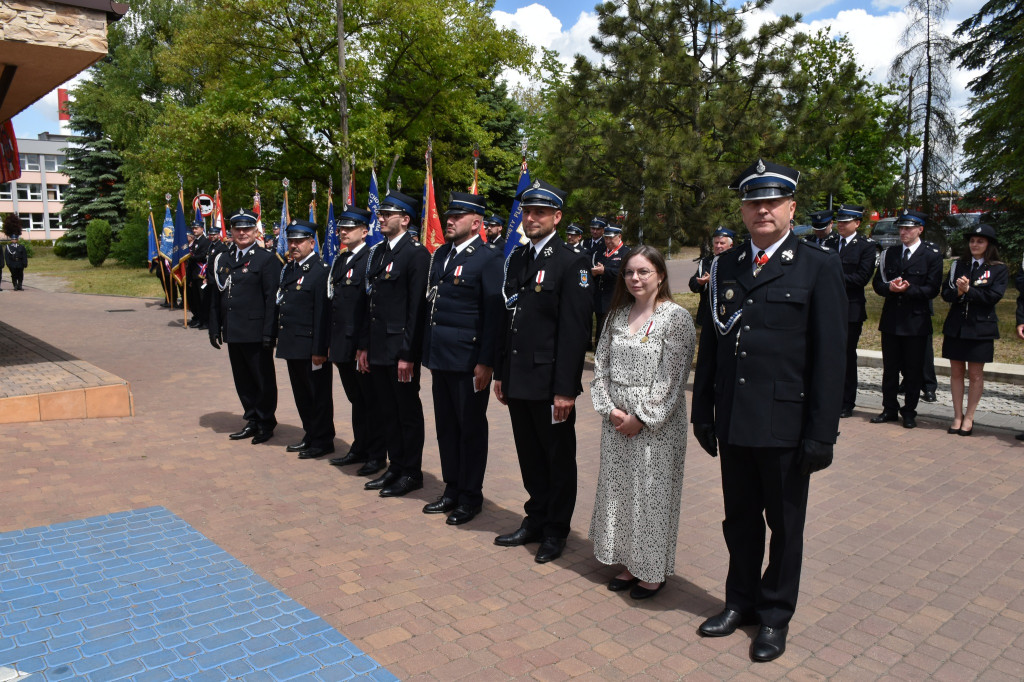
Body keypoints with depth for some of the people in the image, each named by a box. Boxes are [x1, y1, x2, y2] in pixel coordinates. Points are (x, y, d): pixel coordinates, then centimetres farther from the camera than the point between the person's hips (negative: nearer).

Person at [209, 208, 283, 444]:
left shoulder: (267, 260, -5)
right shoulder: (223, 259, 13)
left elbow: (272, 299, -10)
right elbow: (216, 296, 15)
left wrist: (269, 332, -15)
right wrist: (215, 328, 10)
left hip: (256, 332, -6)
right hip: (232, 332, 6)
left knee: (263, 380, 5)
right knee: (243, 380, 13)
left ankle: (266, 423, 17)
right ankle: (252, 421, 25)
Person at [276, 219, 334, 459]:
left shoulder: (319, 271, -14)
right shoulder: (287, 269, 13)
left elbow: (322, 314, -18)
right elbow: (281, 306, 17)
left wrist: (319, 350, -19)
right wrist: (281, 339, 13)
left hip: (310, 347, -9)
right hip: (292, 346, 9)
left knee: (318, 394, 4)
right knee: (301, 394, 17)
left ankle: (323, 441, 15)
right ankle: (310, 435, 30)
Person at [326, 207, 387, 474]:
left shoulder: (370, 260, -11)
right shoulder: (339, 261, 15)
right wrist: (332, 341, 15)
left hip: (362, 344, -8)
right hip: (342, 344, 8)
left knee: (371, 401, 2)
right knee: (356, 400, 17)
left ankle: (376, 455, 12)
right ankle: (360, 449, 28)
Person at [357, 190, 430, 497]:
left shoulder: (416, 254, -11)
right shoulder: (377, 252, 14)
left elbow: (417, 308, -16)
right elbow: (370, 301, 16)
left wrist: (408, 354, -18)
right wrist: (363, 345, 13)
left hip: (401, 348, -8)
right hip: (378, 348, 8)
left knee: (408, 413, 4)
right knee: (388, 412, 15)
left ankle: (412, 472, 16)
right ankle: (395, 467, 28)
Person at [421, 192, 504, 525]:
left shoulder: (489, 258, -10)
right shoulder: (440, 254, 13)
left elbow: (494, 315, -14)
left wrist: (486, 362, -18)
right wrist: (427, 352, 13)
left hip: (468, 359, -7)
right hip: (440, 357, 8)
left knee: (471, 429, 5)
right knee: (446, 428, 15)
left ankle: (471, 497, 19)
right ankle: (451, 490, 30)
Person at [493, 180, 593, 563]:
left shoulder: (571, 263, -10)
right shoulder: (516, 259, 12)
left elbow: (576, 331, -15)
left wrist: (565, 388, -18)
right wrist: (501, 373, 12)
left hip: (549, 382, -6)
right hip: (518, 380, 7)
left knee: (558, 459, 10)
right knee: (530, 456, 18)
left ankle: (556, 531, 25)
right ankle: (536, 521, 34)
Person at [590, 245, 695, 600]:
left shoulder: (676, 317, -9)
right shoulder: (617, 315, 8)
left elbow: (672, 378, -14)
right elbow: (601, 365, 7)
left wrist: (640, 418, -15)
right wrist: (609, 409, -5)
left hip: (656, 424, -5)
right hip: (616, 421, 6)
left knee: (652, 493, 3)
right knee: (618, 489, 12)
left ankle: (653, 571, 21)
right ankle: (629, 564, 29)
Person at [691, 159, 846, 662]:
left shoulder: (818, 266, -5)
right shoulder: (726, 266, 8)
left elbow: (829, 356, -9)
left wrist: (822, 433, -12)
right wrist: (702, 411, 8)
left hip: (786, 425, -4)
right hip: (734, 423, 4)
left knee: (785, 526, 12)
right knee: (739, 520, 17)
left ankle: (775, 616, 30)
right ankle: (740, 602, 36)